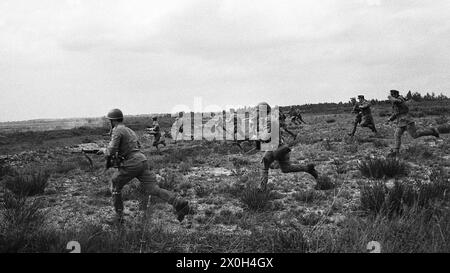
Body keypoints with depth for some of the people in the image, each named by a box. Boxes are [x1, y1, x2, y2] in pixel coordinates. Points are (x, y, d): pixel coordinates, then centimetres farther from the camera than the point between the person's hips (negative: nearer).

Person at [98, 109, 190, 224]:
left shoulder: (117, 131, -3)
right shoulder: (130, 131, 26)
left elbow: (110, 152, -12)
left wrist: (104, 150, 12)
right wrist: (116, 155, 33)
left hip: (131, 164, -8)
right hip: (142, 162, 8)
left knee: (115, 186, 15)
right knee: (154, 189, -3)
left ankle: (119, 215, 18)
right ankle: (180, 203, -20)